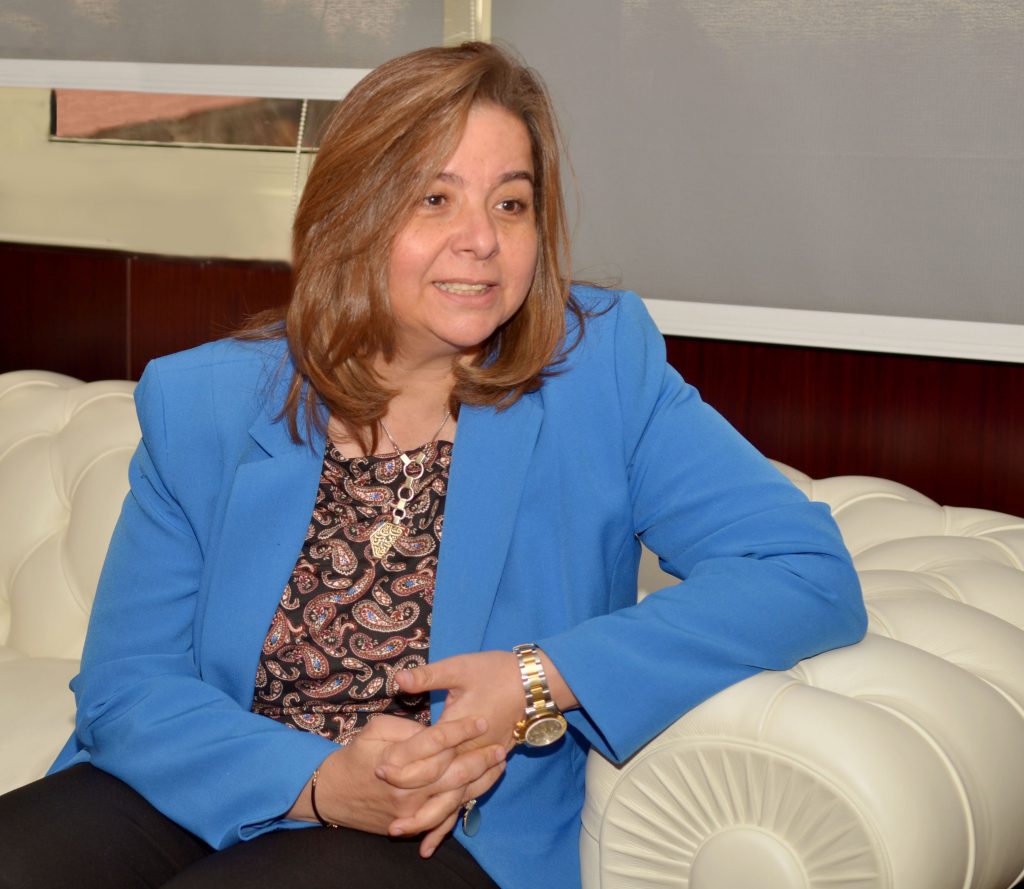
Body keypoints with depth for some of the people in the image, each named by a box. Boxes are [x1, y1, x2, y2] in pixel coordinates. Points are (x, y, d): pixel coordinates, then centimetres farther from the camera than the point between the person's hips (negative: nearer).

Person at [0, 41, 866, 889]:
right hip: (225, 796, 3)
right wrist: (321, 782, -21)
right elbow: (127, 686, -2)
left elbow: (810, 574, -12)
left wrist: (544, 681, -22)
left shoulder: (602, 370, -5)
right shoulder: (201, 405, 1)